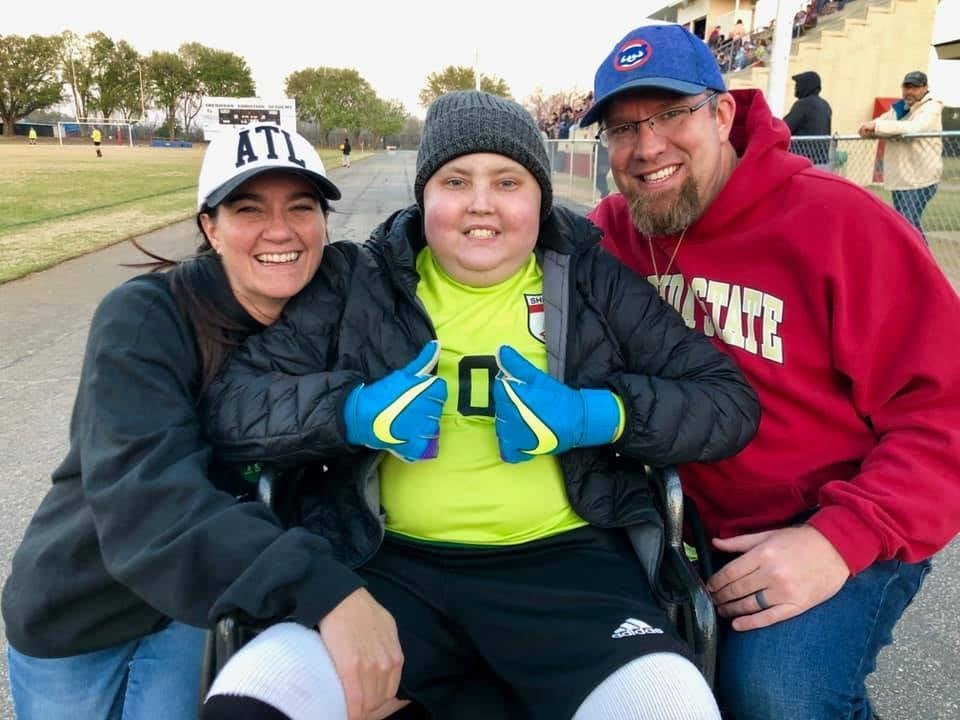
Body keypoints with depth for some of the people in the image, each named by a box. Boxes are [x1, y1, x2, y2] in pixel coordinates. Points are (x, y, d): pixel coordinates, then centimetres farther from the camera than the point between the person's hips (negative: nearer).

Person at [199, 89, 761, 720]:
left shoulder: (598, 283, 6)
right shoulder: (365, 287, 7)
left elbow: (731, 402, 4)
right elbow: (232, 405, 5)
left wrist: (595, 415, -14)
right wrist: (353, 413, -14)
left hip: (568, 559, 0)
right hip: (393, 565, 1)